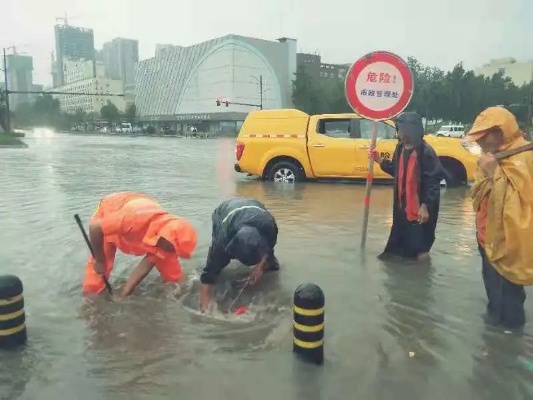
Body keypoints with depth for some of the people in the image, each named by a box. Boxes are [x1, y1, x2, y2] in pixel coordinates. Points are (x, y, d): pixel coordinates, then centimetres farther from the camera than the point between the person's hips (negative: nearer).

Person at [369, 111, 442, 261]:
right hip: (401, 204, 7)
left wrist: (425, 206, -21)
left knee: (417, 241, 4)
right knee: (400, 235, 20)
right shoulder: (400, 147, 6)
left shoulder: (425, 151, -17)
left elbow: (432, 181, -18)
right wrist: (380, 161, 4)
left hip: (419, 207, -7)